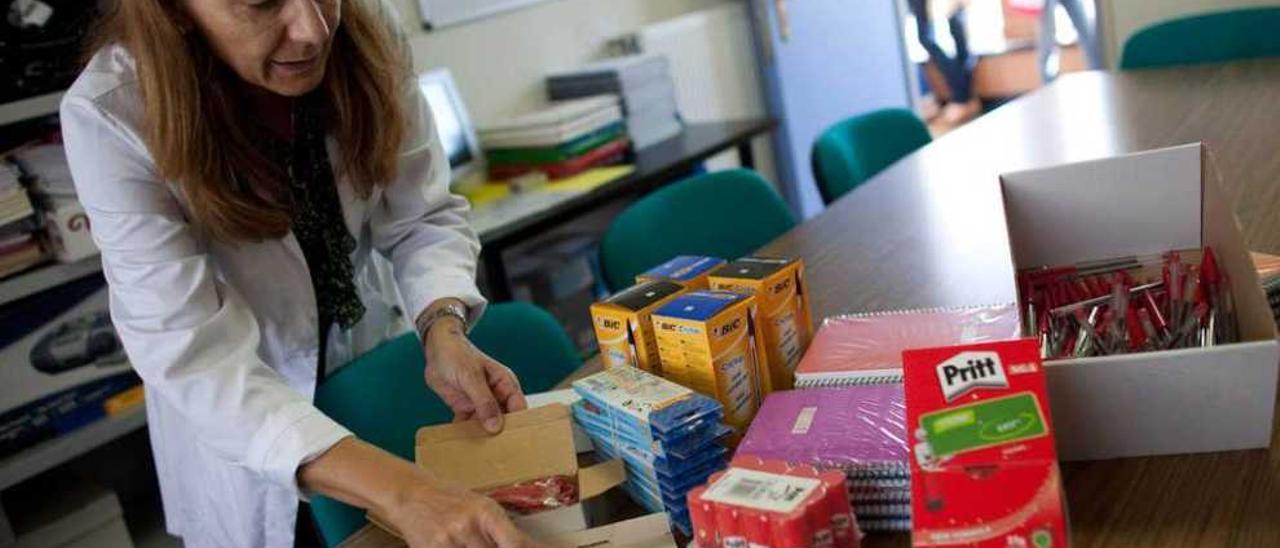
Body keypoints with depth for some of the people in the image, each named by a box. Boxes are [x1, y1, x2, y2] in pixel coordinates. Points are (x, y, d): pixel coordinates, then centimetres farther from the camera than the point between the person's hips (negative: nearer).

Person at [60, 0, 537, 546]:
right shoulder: (110, 116, -31)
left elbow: (422, 217, -15)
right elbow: (193, 355, -35)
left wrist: (443, 332, -37)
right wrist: (400, 491, -47)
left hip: (373, 343, 3)